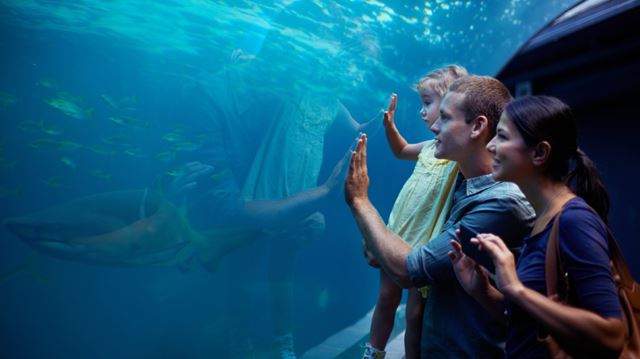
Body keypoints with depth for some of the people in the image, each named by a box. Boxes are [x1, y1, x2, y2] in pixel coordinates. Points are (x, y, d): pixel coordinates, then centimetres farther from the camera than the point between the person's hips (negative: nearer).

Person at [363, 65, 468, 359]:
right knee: (386, 299, 21)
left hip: (424, 244, -7)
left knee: (415, 314, 5)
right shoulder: (433, 145, 7)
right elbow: (401, 151, 26)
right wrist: (389, 125, 11)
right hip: (397, 233, 8)